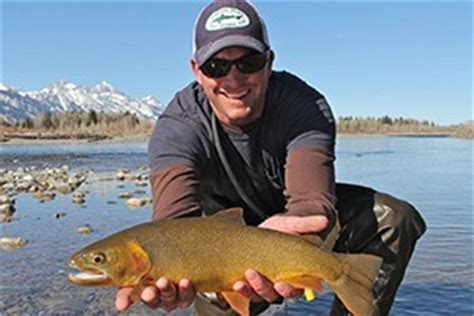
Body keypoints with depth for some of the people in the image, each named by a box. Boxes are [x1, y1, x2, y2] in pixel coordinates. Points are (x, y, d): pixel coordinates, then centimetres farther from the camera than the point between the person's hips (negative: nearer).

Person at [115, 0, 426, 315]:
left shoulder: (305, 106, -28)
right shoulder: (176, 127, -26)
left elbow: (311, 198, -43)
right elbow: (175, 216, -42)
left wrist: (286, 228, -68)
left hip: (295, 215, 1)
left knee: (396, 219, -20)